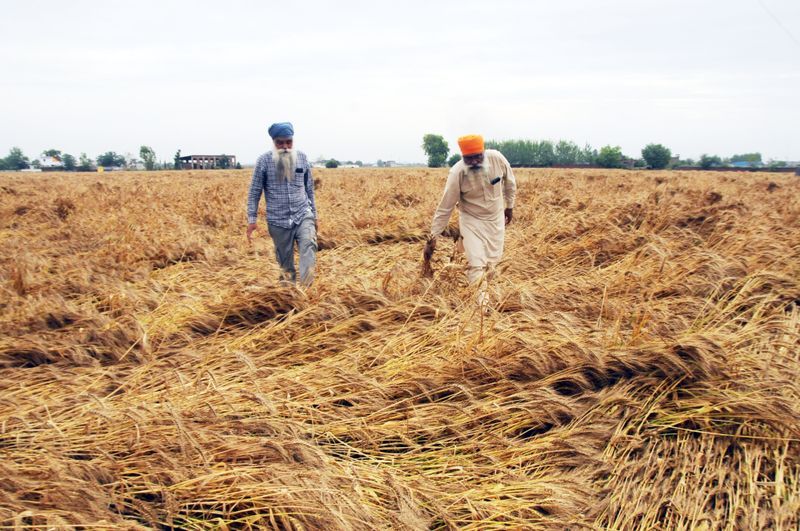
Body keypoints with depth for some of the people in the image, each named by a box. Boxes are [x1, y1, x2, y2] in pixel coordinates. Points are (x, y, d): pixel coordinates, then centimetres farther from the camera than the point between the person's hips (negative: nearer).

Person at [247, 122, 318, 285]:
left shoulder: (302, 158, 4)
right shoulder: (264, 161, -3)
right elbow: (254, 192, 1)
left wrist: (314, 214, 16)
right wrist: (252, 219, -4)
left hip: (303, 215, 1)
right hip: (278, 221, -1)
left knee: (308, 245, -25)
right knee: (285, 262, 6)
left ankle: (305, 287, -36)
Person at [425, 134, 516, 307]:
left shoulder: (497, 158, -22)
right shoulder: (457, 172, -28)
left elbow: (509, 182, 0)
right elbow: (445, 207, -21)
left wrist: (509, 206, 11)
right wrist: (433, 238, -20)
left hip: (496, 217, 3)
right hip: (471, 220, -3)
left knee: (492, 261, 8)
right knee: (476, 264, -11)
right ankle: (481, 303, -1)